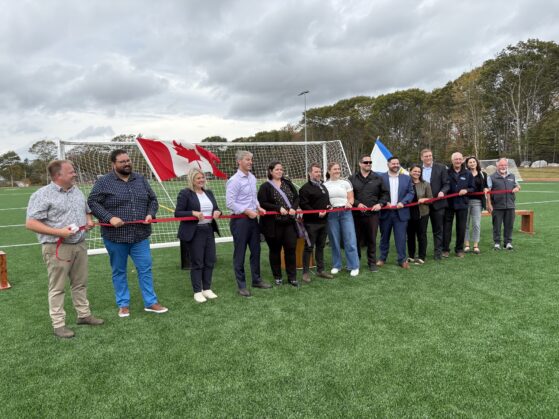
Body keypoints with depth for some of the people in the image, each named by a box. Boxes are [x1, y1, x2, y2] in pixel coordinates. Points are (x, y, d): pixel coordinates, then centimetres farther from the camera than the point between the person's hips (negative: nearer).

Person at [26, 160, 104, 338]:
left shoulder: (77, 192, 11)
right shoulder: (43, 195, -12)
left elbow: (86, 211, 25)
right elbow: (30, 223, -16)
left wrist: (89, 221, 1)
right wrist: (59, 232, -22)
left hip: (79, 245, 7)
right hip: (57, 248, -7)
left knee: (80, 283, 16)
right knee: (57, 287, 3)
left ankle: (84, 314, 29)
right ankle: (58, 324, 13)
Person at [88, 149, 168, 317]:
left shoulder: (141, 179, 9)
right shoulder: (103, 182, -4)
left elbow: (153, 199, 14)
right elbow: (92, 202, -7)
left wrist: (150, 214, -4)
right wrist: (110, 218, -19)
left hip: (140, 235, 3)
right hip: (115, 236, -3)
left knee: (145, 268, 5)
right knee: (119, 271, 10)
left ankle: (150, 303, 16)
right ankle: (123, 304, 24)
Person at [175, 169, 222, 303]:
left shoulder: (209, 193, 13)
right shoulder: (185, 193, -7)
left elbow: (216, 208, 18)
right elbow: (177, 213, -10)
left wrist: (217, 212, -5)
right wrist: (193, 213, -23)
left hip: (209, 230, 6)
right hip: (194, 232, -6)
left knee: (210, 261, 9)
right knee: (197, 263, 1)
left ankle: (207, 289, 23)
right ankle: (197, 292, 13)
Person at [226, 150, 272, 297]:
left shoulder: (252, 178, 11)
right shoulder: (234, 180, -13)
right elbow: (230, 203, -17)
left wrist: (258, 207, 4)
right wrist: (247, 211, -16)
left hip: (253, 219, 8)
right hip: (240, 220, -7)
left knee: (256, 251, 14)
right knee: (240, 254, 2)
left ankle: (256, 280, 29)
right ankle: (241, 285, 12)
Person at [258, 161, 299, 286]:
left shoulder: (288, 183, 11)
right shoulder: (265, 187, -5)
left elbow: (296, 197, 12)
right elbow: (262, 203, -12)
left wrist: (294, 208, -8)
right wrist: (279, 208, -19)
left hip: (289, 222, 4)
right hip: (273, 224, -4)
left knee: (291, 248, 2)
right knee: (275, 250, 8)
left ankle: (292, 277, 12)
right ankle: (277, 277, 21)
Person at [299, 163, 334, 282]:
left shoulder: (323, 187, 18)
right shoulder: (305, 188, -9)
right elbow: (303, 205, -16)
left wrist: (329, 206, 7)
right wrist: (317, 214, -21)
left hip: (323, 221, 8)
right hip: (311, 222, -8)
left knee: (321, 246, 14)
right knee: (309, 247, -2)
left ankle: (320, 270, 24)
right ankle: (306, 272, 5)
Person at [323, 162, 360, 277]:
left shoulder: (345, 183, 7)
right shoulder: (325, 185, 7)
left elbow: (351, 197, 7)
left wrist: (349, 203, -13)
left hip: (345, 212, 0)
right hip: (331, 214, 1)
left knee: (350, 240, -4)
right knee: (334, 240, 6)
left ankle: (354, 266, 4)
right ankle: (336, 265, 19)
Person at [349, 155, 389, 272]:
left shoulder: (377, 178, 8)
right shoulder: (352, 179, 4)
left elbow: (385, 194, 12)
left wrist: (380, 204, -3)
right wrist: (357, 204, -11)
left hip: (373, 214, 1)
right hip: (357, 214, 0)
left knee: (372, 239, 6)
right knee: (357, 239, 7)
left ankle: (372, 262, 19)